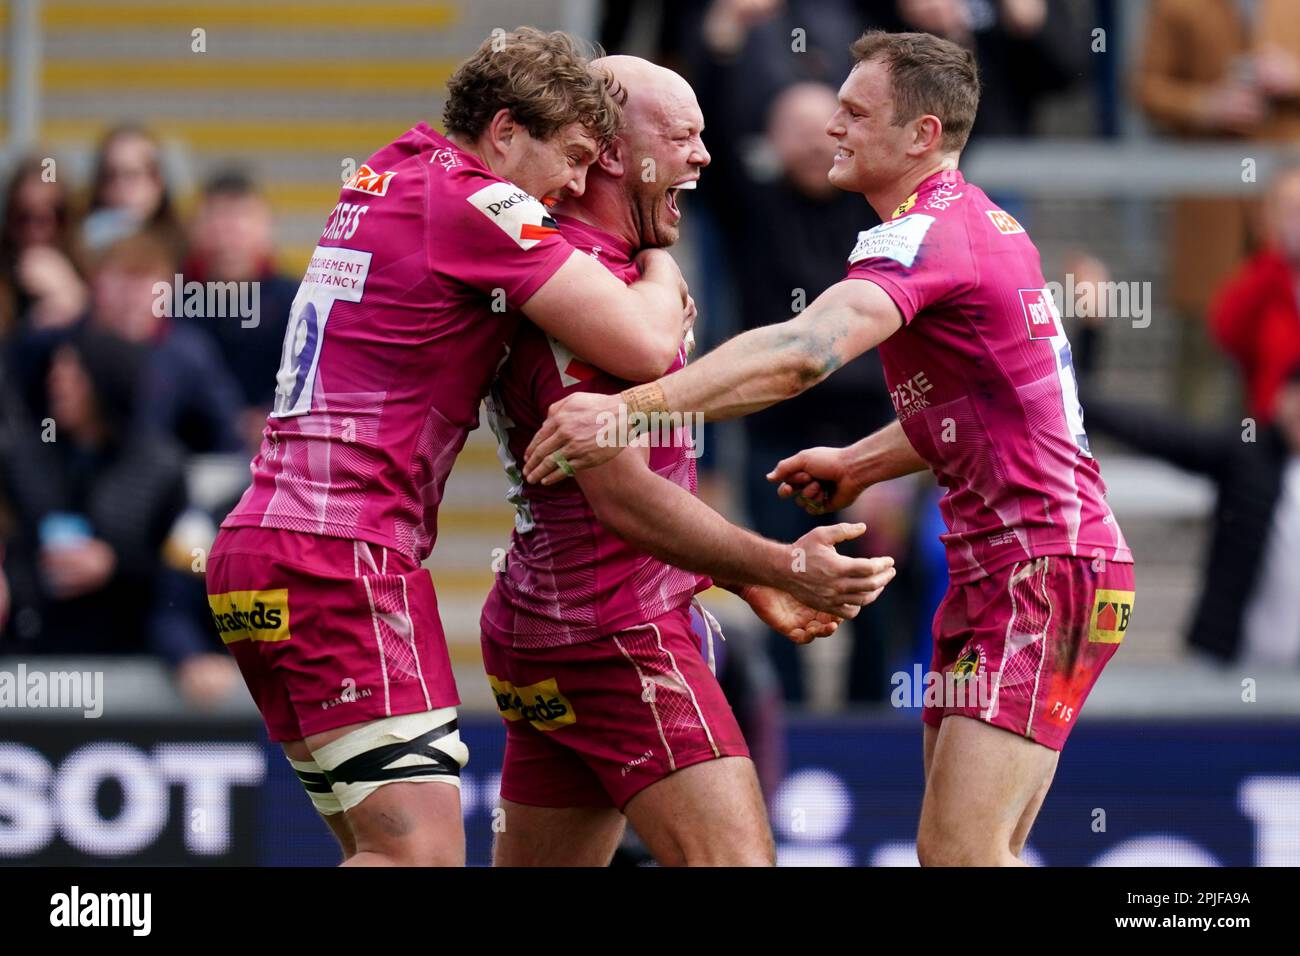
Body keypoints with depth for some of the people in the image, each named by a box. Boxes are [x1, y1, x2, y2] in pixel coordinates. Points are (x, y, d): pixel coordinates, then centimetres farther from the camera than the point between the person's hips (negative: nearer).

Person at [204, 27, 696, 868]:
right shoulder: (474, 202, -8)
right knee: (422, 852, -15)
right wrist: (660, 264, 10)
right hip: (344, 554, -10)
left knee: (385, 848, 10)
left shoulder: (386, 176, 19)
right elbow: (646, 347, -13)